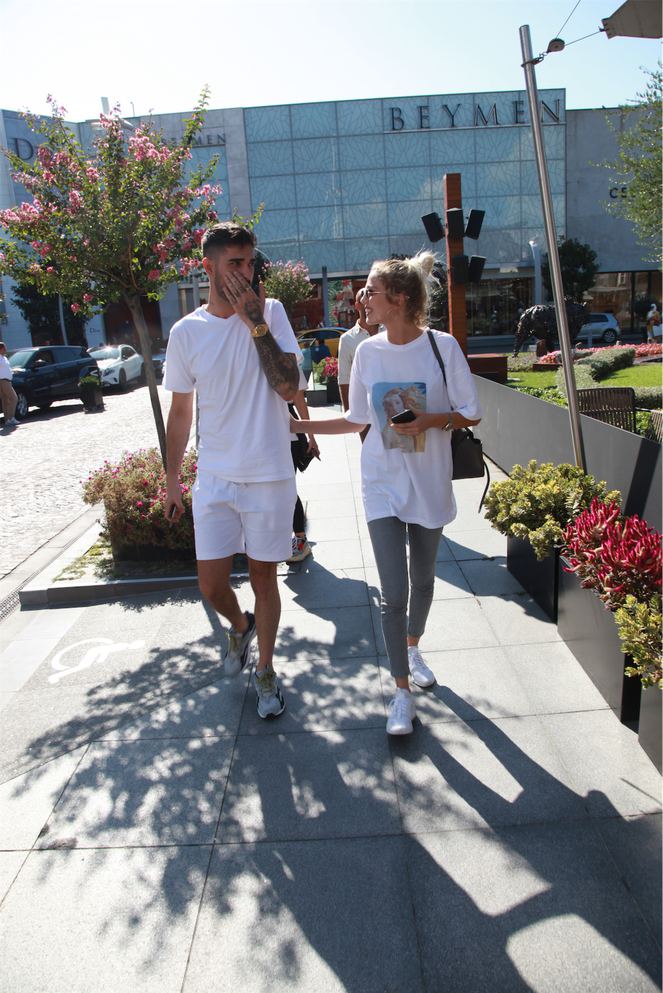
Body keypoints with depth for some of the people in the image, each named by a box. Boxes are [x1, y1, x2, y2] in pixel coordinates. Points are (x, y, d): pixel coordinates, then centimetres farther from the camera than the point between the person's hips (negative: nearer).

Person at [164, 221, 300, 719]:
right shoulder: (186, 332, 1)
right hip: (214, 477, 2)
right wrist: (172, 478, 9)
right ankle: (241, 626, 39)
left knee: (264, 577, 9)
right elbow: (181, 411, 8)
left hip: (270, 475, -1)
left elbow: (289, 387, -15)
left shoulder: (271, 312, -3)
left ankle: (266, 670, 29)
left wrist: (256, 322, -18)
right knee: (211, 584, 4)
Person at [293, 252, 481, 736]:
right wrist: (299, 425, 4)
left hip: (430, 484, 0)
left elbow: (471, 414, -5)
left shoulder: (443, 346, -9)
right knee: (393, 594, -3)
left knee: (423, 581, 18)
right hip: (384, 485, 1)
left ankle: (413, 647, 47)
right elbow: (357, 420, 8)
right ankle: (402, 692, 13)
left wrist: (429, 421, -22)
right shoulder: (368, 351, -1)